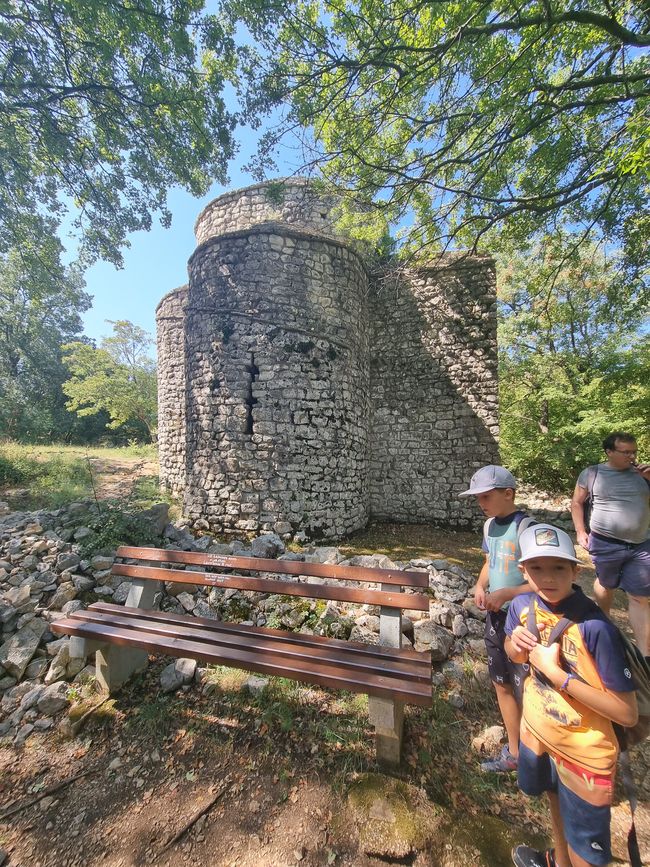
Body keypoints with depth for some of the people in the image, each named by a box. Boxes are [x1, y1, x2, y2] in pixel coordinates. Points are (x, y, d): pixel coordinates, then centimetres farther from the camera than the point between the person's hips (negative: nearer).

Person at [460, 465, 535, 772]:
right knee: (502, 685, 21)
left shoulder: (526, 527, -22)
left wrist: (506, 594, -26)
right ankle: (514, 752, 42)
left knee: (524, 693, 9)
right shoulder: (490, 525, 1)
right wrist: (480, 586, -2)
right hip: (496, 618, 7)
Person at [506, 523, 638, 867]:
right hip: (538, 729, 6)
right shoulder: (522, 606, -15)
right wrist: (517, 644, -19)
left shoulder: (595, 626, -31)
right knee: (555, 800, 33)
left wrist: (555, 672, -31)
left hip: (584, 752, -5)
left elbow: (627, 713, -26)